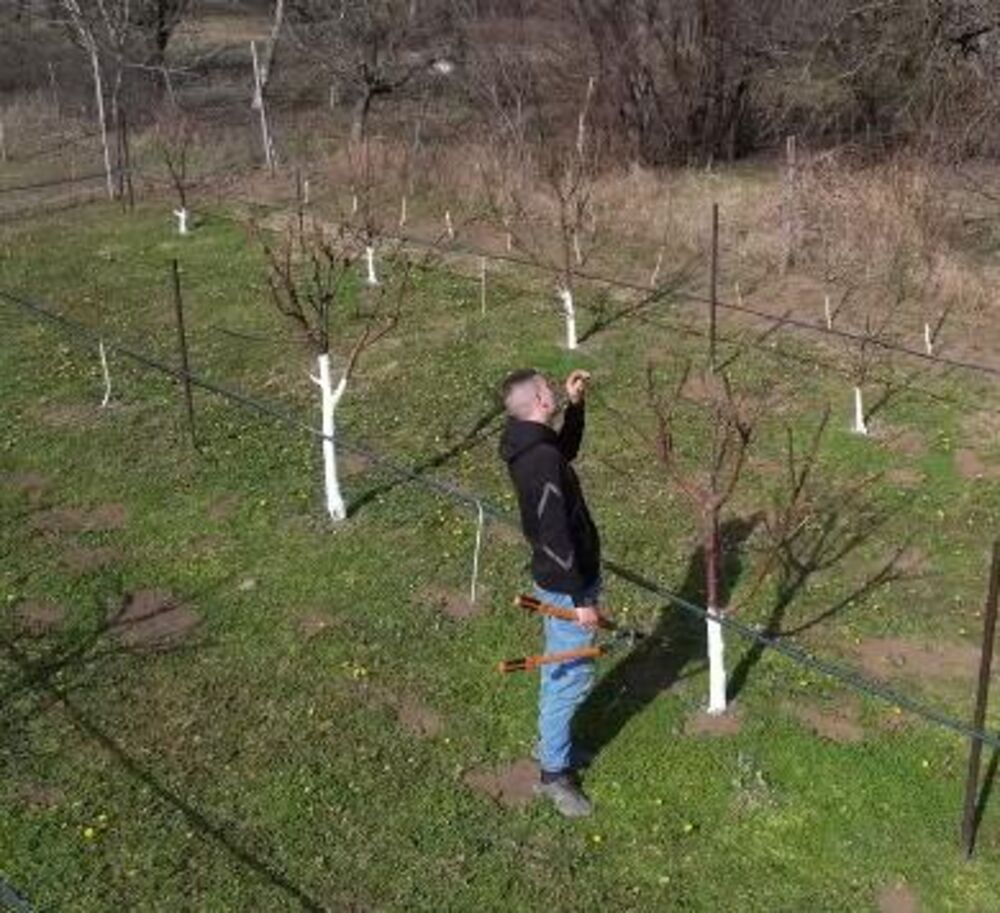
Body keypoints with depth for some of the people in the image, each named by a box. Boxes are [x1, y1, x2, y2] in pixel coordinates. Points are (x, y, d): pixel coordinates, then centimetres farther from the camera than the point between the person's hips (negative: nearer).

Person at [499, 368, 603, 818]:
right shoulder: (541, 461, -29)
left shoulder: (529, 446, 1)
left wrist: (575, 405, 11)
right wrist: (582, 599, -23)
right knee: (572, 676, 3)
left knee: (560, 668, 24)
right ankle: (554, 772, 16)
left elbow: (567, 450, 25)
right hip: (567, 585, -10)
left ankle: (550, 741, 42)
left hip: (557, 579, 10)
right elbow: (556, 537, -28)